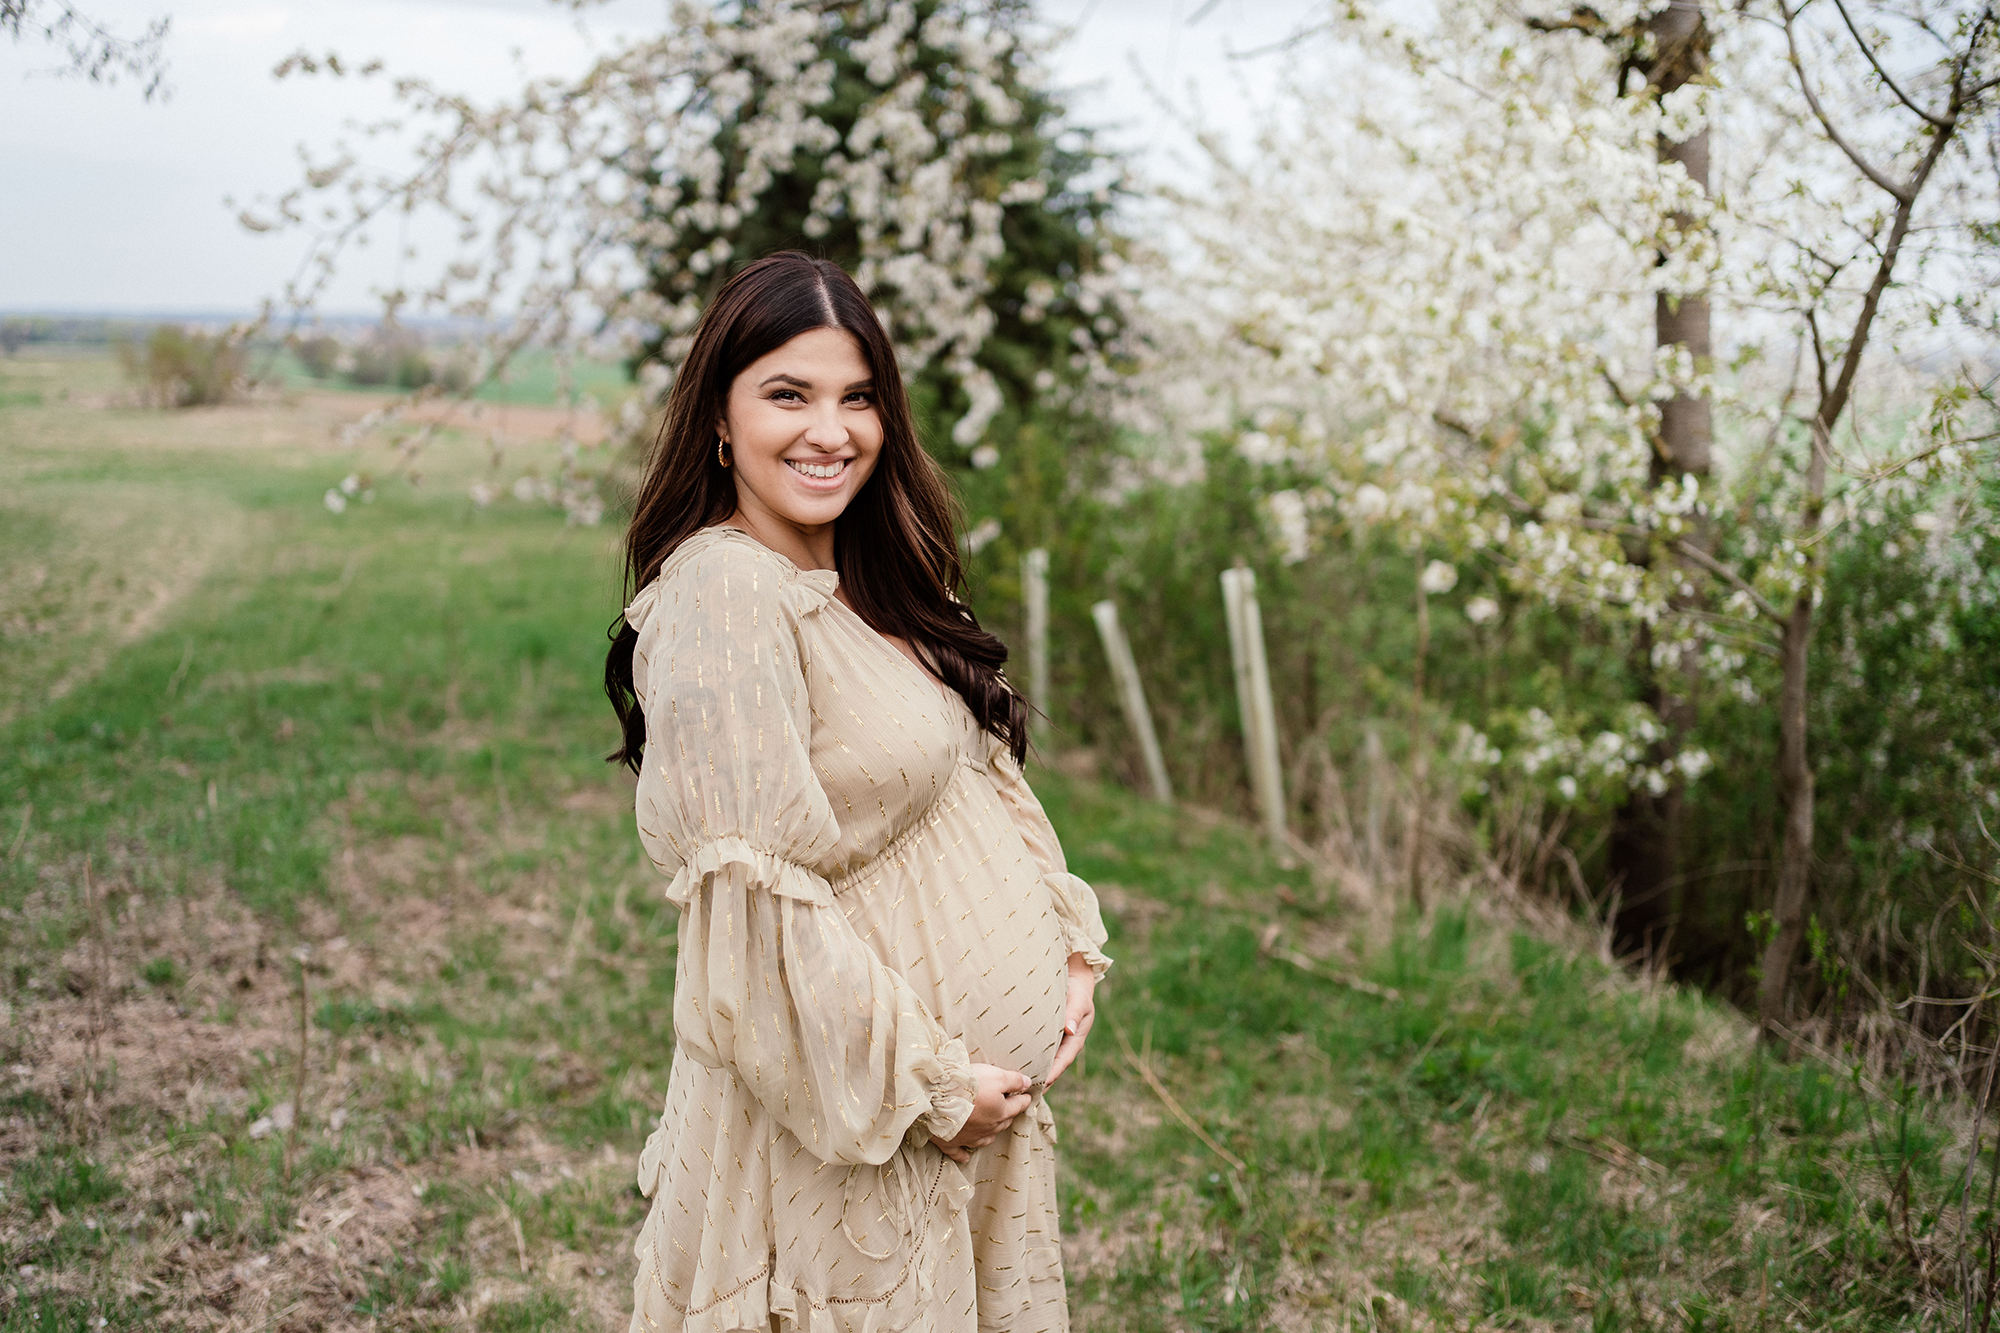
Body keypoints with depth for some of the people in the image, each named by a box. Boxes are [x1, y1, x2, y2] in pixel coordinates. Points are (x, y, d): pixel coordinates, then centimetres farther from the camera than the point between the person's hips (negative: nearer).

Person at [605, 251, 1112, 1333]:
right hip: (846, 1120, -8)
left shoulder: (869, 585, 7)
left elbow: (987, 774, 14)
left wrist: (1069, 945, 1)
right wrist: (925, 1084, -18)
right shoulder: (722, 593, -20)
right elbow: (754, 907, -24)